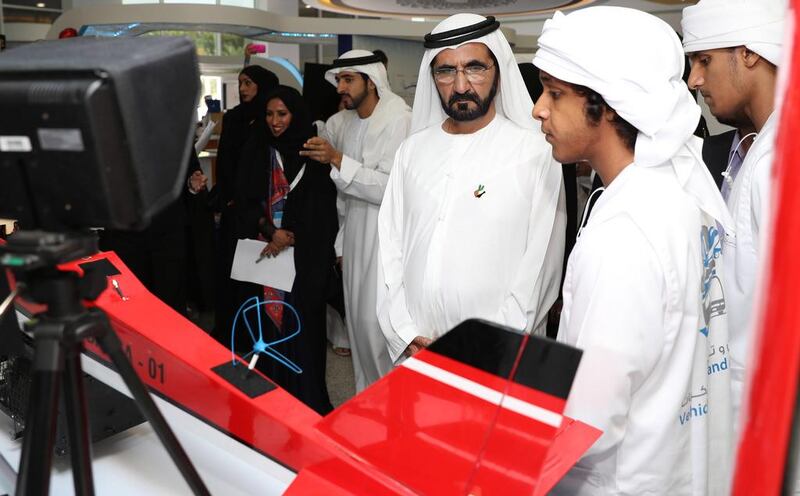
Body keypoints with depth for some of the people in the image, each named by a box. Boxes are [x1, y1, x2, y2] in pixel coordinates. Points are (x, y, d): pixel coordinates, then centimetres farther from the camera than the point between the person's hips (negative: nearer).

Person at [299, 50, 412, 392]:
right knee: (357, 316, 13)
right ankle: (366, 395, 29)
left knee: (377, 320, -6)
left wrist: (337, 160, -22)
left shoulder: (399, 120, -13)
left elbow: (392, 188, -21)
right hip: (354, 228, 7)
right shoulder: (340, 122, 8)